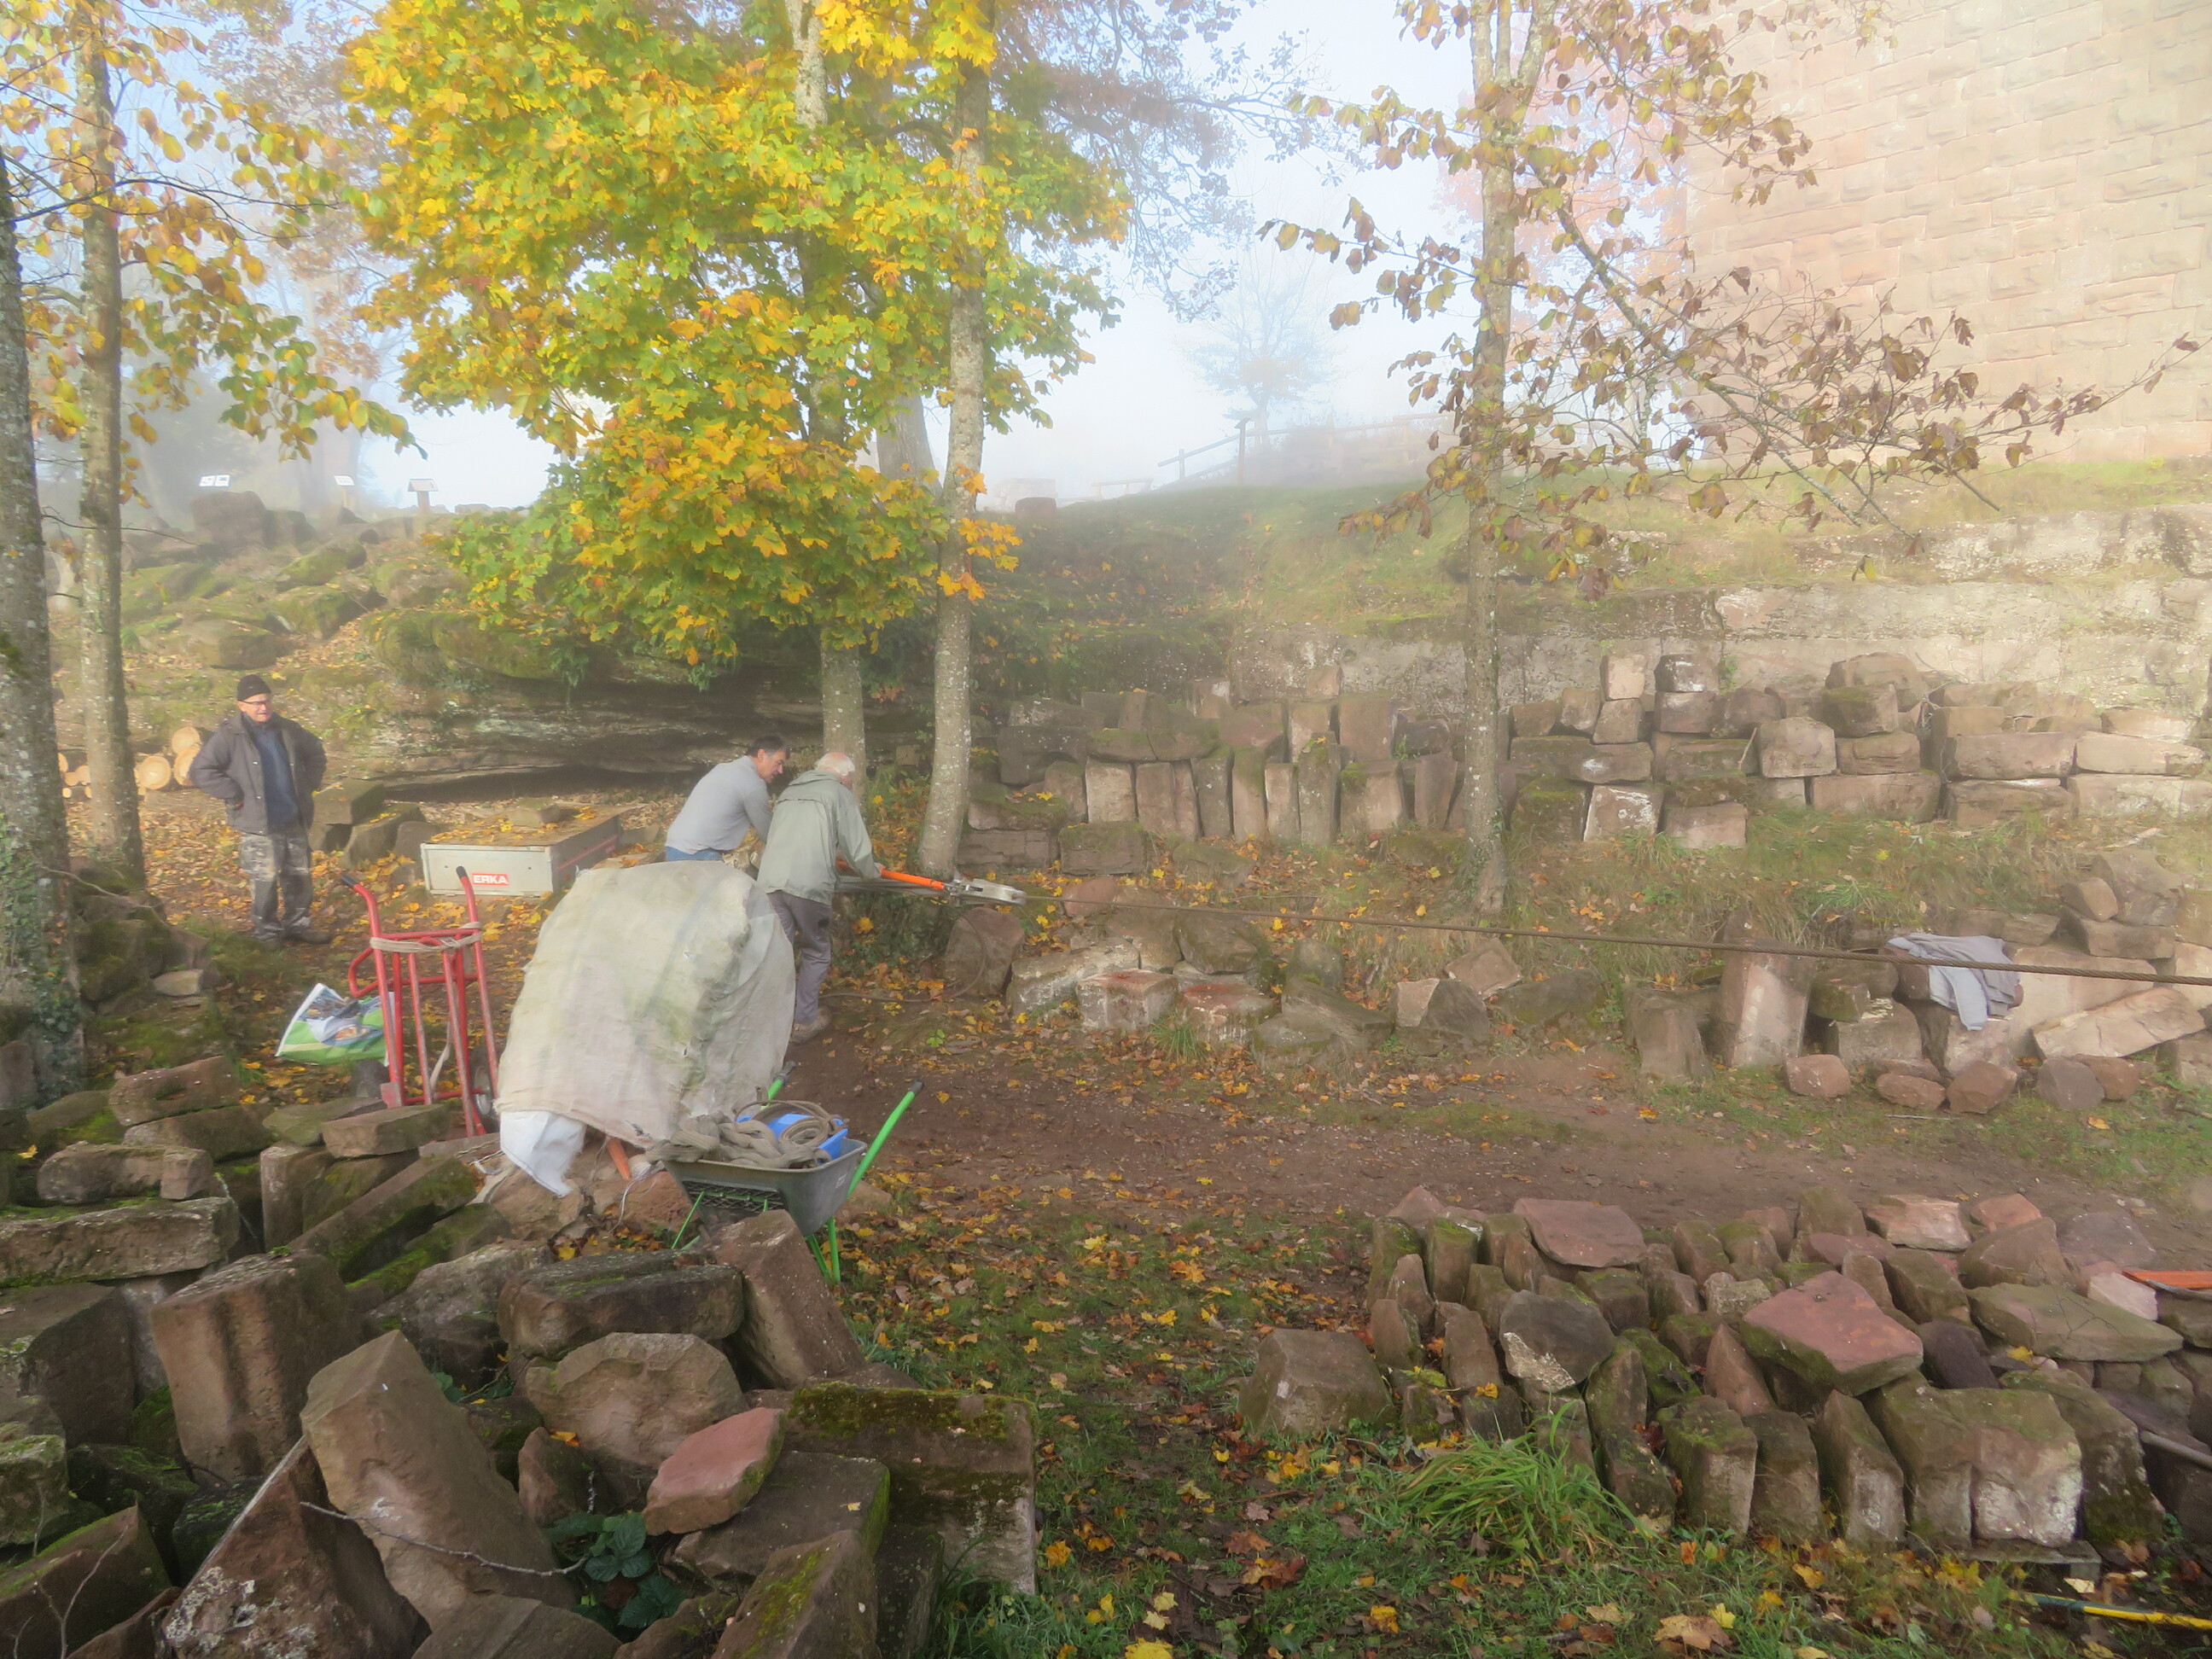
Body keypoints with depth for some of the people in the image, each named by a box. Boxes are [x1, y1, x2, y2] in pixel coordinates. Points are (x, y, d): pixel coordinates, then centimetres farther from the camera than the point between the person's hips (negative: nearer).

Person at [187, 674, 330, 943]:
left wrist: (308, 785, 15)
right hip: (257, 826, -5)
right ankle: (267, 932, 10)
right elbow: (201, 771, -11)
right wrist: (235, 796, -12)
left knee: (301, 875, 11)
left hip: (294, 821, 5)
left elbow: (316, 756, 26)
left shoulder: (289, 730, 8)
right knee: (265, 881, -3)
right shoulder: (229, 736, -8)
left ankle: (298, 924, 25)